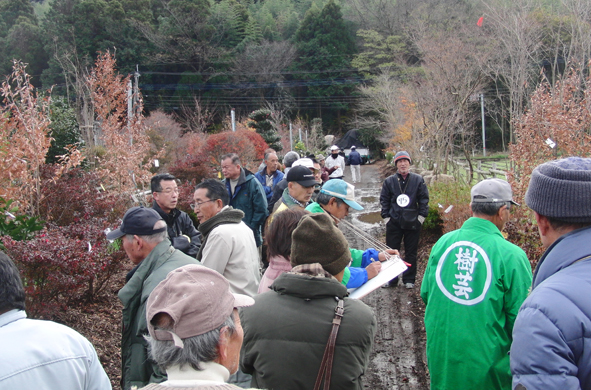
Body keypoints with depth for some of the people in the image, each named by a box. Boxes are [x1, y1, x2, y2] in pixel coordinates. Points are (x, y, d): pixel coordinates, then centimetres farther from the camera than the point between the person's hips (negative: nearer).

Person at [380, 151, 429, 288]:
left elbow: (424, 199, 3)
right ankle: (390, 279, 17)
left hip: (413, 222, -1)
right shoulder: (389, 181, 3)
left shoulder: (418, 180, 1)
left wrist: (421, 216, -3)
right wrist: (386, 216, -1)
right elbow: (384, 200, 6)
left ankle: (409, 279, 19)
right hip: (394, 222, 1)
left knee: (411, 252, 8)